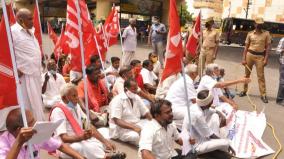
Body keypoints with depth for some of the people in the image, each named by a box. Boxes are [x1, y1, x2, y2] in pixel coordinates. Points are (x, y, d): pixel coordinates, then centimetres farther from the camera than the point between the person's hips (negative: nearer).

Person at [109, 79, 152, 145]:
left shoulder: (136, 98, 7)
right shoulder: (117, 100, -14)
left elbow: (146, 113, 9)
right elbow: (117, 121, -21)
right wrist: (133, 127, -31)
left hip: (137, 124, 7)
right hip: (121, 128, -7)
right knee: (135, 136, -36)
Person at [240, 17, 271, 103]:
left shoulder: (266, 33, 0)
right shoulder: (250, 34, 4)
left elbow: (268, 47, 0)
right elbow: (246, 47, 6)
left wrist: (266, 59, -9)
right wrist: (243, 59, 0)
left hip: (260, 56, -2)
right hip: (250, 54, 2)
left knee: (261, 76, -3)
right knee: (247, 74, 10)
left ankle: (263, 95, 1)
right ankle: (244, 91, 23)